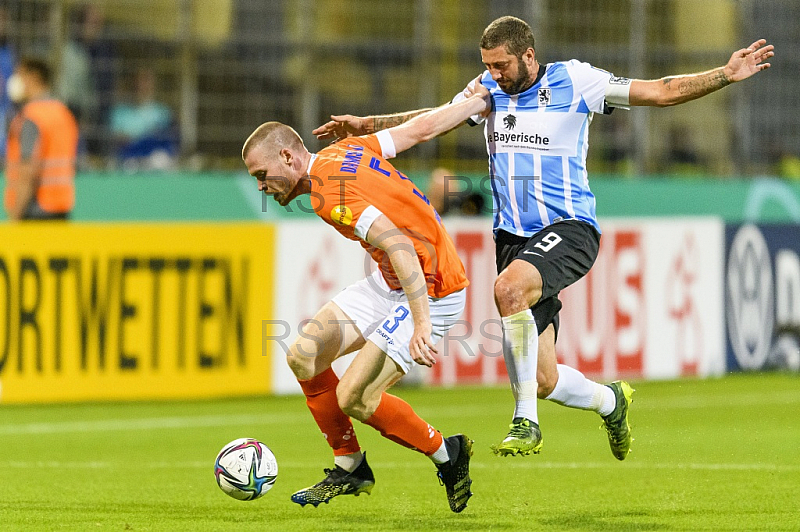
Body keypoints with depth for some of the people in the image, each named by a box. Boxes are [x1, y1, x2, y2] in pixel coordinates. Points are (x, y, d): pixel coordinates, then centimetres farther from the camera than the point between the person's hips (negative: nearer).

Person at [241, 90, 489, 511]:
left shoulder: (330, 193, -24)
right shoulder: (345, 151, 4)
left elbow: (399, 245, -33)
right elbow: (422, 127, 9)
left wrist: (421, 324, -39)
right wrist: (483, 98, 19)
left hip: (429, 292, -10)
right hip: (390, 281, 10)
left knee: (353, 398, -14)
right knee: (303, 356, 3)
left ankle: (447, 455, 8)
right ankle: (350, 468, 17)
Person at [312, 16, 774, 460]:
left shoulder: (573, 81, -4)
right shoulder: (489, 90, 9)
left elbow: (662, 92, -3)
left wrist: (727, 75, -13)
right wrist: (367, 125, 9)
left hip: (569, 228, -5)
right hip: (513, 237, 5)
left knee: (509, 287, -37)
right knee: (543, 381, -2)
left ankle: (527, 422, -28)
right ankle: (611, 401, 33)